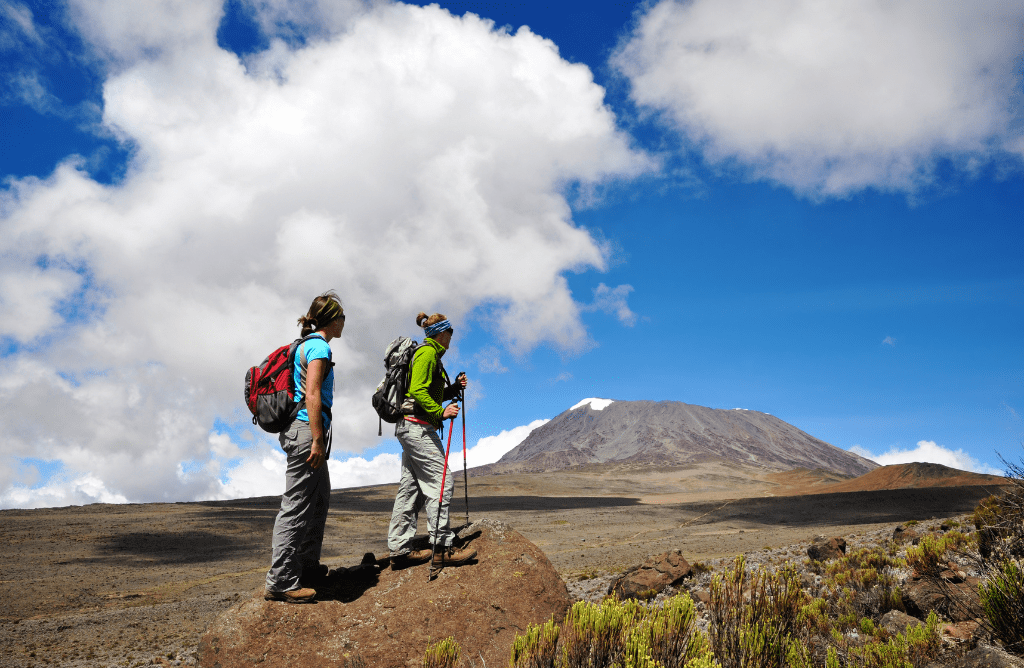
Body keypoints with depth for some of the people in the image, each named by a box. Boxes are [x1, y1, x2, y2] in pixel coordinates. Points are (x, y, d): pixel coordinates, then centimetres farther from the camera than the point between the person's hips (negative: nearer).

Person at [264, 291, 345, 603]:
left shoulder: (307, 344, 19)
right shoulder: (319, 346, -11)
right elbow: (312, 395, -19)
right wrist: (317, 440, -21)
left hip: (300, 429, 11)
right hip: (306, 428, -11)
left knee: (320, 499, 18)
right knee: (297, 505, -7)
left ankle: (307, 566, 28)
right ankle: (280, 581, -3)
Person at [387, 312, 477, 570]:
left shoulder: (430, 354, 22)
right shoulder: (427, 353, -9)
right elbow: (417, 391, -20)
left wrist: (455, 388, 14)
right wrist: (440, 412, -23)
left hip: (410, 427, 11)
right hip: (418, 426, -11)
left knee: (410, 487, 9)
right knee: (440, 482, -10)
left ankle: (400, 549, 11)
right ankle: (442, 549, -8)